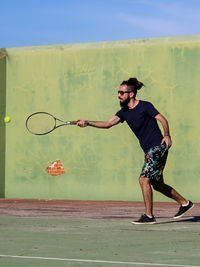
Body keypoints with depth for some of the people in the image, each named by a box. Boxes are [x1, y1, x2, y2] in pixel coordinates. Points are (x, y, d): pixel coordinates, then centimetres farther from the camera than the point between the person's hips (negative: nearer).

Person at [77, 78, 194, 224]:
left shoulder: (145, 106, -10)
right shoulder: (124, 112, 10)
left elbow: (163, 119, -8)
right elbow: (108, 124, 1)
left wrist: (167, 136, -20)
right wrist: (87, 123, -10)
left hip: (158, 147, -8)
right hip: (149, 150, 8)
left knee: (144, 179, -14)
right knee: (157, 184, 12)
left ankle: (149, 215, -9)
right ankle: (184, 203, 27)